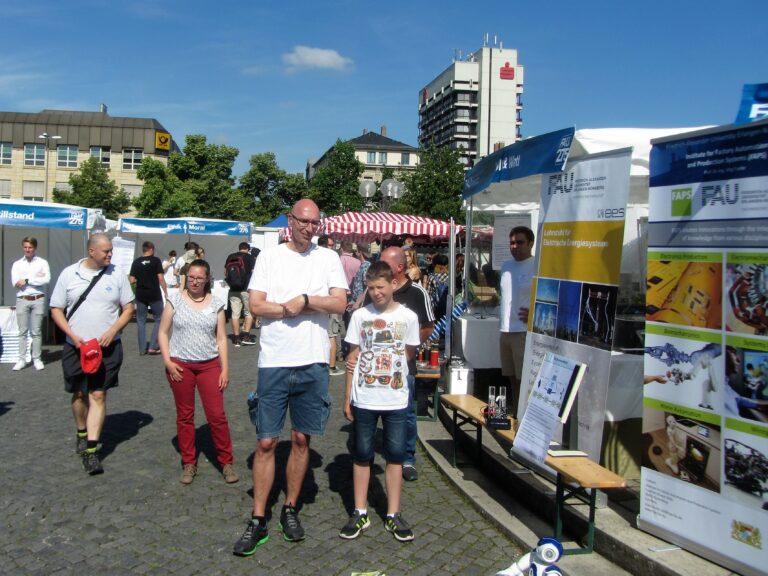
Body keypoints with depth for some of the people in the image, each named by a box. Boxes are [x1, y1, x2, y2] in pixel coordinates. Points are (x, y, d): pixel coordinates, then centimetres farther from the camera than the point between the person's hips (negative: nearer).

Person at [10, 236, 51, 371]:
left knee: (36, 331, 3)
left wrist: (27, 280, -10)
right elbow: (15, 283, -5)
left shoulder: (42, 262, 3)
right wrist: (37, 278, -10)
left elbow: (47, 280, -12)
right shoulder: (17, 264, 8)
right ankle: (22, 359, 8)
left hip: (38, 300, -1)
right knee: (23, 331, 4)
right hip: (22, 300, 2)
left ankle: (37, 359, 9)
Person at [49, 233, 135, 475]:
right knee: (79, 393, 13)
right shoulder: (69, 274, 0)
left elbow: (129, 308, 4)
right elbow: (56, 310, 3)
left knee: (98, 395, -4)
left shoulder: (117, 275, 0)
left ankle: (91, 450, -2)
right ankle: (82, 434, 37)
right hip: (75, 346, 1)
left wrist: (112, 331, -11)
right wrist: (73, 335, -10)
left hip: (108, 347, -1)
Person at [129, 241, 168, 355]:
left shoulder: (136, 262, 3)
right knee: (159, 319, 9)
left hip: (140, 295, 3)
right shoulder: (156, 260, -5)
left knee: (141, 321, 11)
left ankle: (142, 348, 11)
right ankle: (153, 347, 2)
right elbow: (161, 278, -10)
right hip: (154, 295, -3)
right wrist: (166, 292, -3)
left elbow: (132, 280, 1)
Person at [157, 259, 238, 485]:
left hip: (209, 365, 0)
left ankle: (227, 462, 11)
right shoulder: (175, 301, 1)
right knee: (184, 415, 9)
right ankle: (188, 463, 23)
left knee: (217, 415, -2)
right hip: (180, 365, 0)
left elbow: (221, 338, 4)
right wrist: (167, 361, -8)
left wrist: (225, 369, -1)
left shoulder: (216, 304, 3)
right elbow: (163, 333, 4)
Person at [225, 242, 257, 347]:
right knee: (249, 312, 9)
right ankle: (246, 336, 1)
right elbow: (254, 273, -7)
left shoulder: (230, 257, 9)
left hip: (233, 290, 4)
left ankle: (236, 338, 8)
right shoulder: (249, 257, -3)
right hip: (246, 289, -3)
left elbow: (225, 273, 14)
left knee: (235, 314, 6)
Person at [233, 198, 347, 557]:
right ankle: (258, 520, 15)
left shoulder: (328, 259, 5)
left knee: (302, 440, 11)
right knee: (266, 442, 3)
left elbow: (339, 303, -6)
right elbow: (256, 305, -5)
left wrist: (303, 300, -12)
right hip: (274, 362, -1)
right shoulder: (269, 257, 3)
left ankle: (290, 510, 27)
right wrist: (295, 307, -13)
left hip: (313, 364, 1)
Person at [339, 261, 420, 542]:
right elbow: (353, 357, 2)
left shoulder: (408, 317, -2)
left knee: (396, 455, 6)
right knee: (361, 455, 9)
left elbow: (409, 354, 8)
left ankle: (393, 514, 19)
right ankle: (360, 513, 21)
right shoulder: (360, 315, -1)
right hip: (363, 399, 0)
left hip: (396, 399, 0)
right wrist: (347, 397, 0)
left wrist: (369, 360, 1)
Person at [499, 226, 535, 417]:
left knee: (525, 380, -5)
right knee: (512, 378, 16)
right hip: (505, 331, 8)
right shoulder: (506, 266, 13)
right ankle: (514, 416, 27)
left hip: (525, 332, -7)